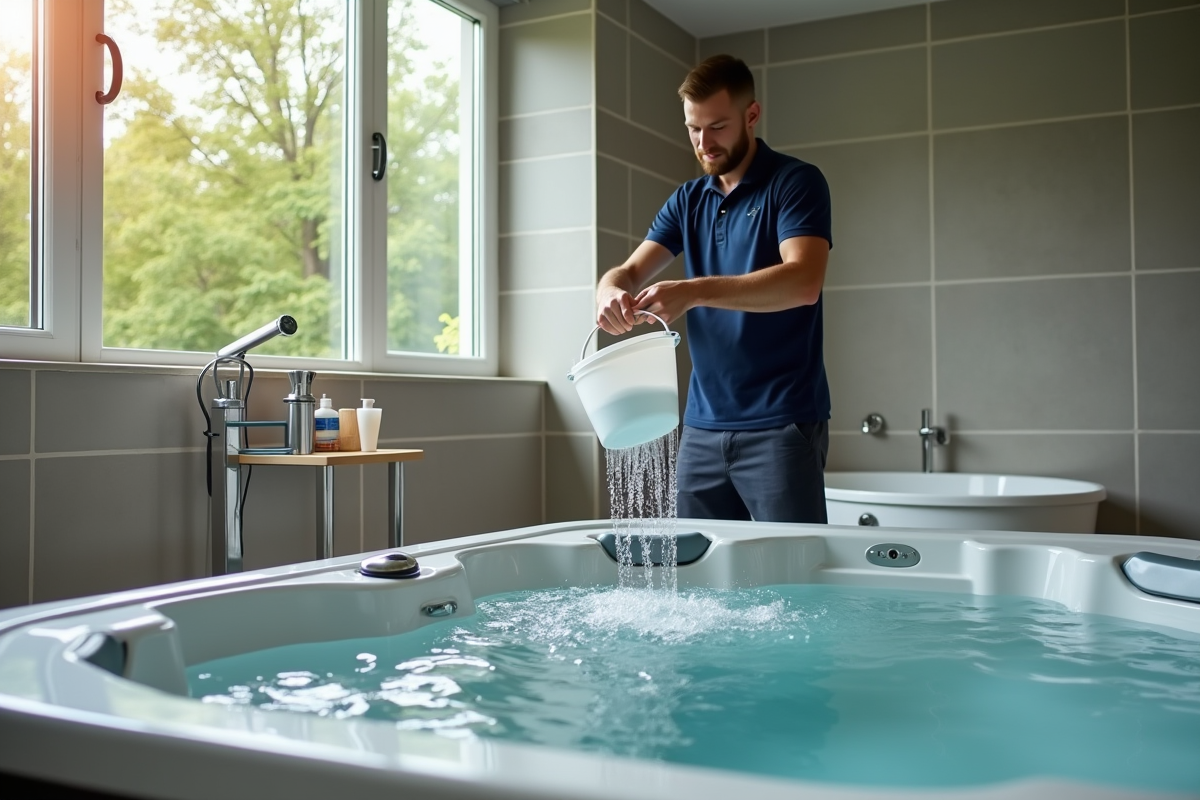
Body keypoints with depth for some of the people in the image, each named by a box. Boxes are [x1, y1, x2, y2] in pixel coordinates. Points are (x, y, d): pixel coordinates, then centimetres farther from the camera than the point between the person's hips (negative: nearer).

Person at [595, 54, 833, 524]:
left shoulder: (795, 182, -5)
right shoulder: (688, 200, 14)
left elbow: (803, 281, -20)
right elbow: (631, 271, 6)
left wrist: (695, 291, -30)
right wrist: (611, 292, -19)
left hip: (781, 423, -5)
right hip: (703, 423, 6)